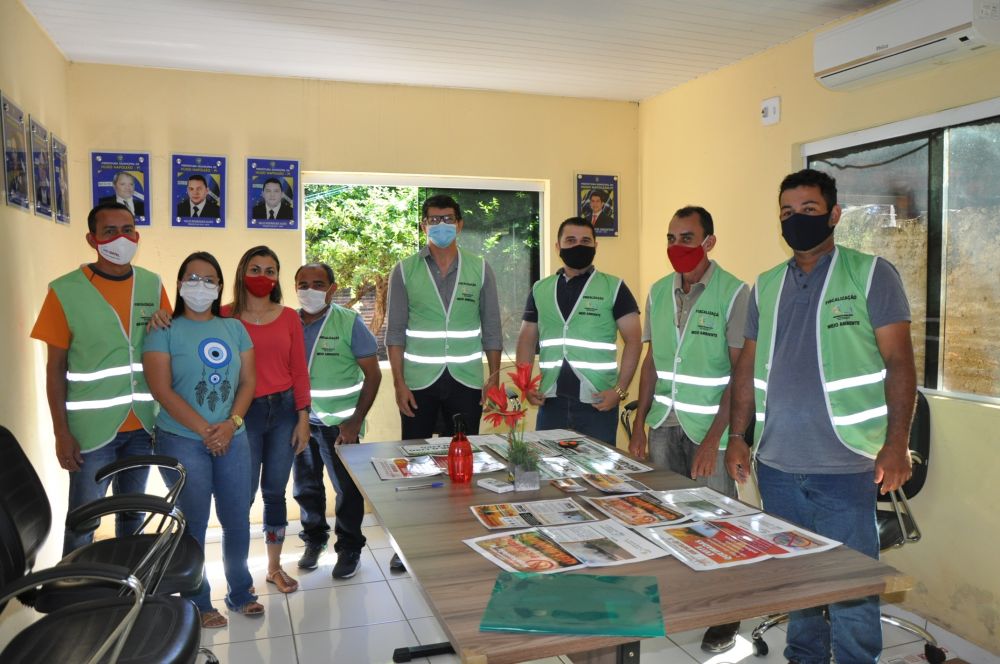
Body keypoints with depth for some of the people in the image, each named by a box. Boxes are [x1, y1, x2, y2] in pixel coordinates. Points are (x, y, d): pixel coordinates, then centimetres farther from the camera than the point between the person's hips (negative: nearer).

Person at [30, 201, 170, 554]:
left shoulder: (152, 285, 3)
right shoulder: (65, 291, -7)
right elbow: (55, 368, -4)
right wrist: (61, 432, -8)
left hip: (142, 426, 3)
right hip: (91, 428, -3)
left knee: (132, 514, 17)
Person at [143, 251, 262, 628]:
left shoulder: (234, 329, 8)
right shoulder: (164, 331, -3)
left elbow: (248, 381, 5)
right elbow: (162, 391, -11)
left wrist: (232, 423, -10)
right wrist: (205, 430, -14)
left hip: (233, 438, 3)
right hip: (182, 441, -3)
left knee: (237, 521, 9)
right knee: (194, 525, 6)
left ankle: (240, 592, 28)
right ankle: (198, 603, 22)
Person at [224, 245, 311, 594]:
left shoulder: (288, 317, 5)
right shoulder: (225, 316, -2)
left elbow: (299, 371, 5)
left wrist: (303, 418, 2)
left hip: (284, 409, 3)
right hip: (244, 412, -2)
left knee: (275, 492, 12)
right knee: (243, 494, 3)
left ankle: (275, 567, 26)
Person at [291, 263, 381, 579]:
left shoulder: (349, 322, -9)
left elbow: (373, 374, -8)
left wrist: (356, 421, -13)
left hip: (339, 422, -3)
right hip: (300, 420, 3)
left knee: (347, 488, 7)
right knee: (306, 487, 17)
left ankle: (349, 548, 26)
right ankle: (314, 540, 38)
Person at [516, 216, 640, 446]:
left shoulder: (614, 288, 0)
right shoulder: (540, 290, 10)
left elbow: (633, 341, -3)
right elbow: (527, 340, 14)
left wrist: (620, 390, -11)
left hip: (598, 403, -3)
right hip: (551, 402, 3)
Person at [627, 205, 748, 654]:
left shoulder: (733, 293, -10)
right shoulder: (659, 292, 6)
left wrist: (713, 439, -16)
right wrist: (639, 423, 8)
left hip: (710, 430, -4)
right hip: (664, 426, 5)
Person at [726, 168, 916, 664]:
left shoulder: (871, 275, -2)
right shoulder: (765, 286, 10)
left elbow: (899, 361, -5)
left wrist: (896, 444, -13)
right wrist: (737, 436, 8)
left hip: (844, 465, -4)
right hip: (774, 464, 4)